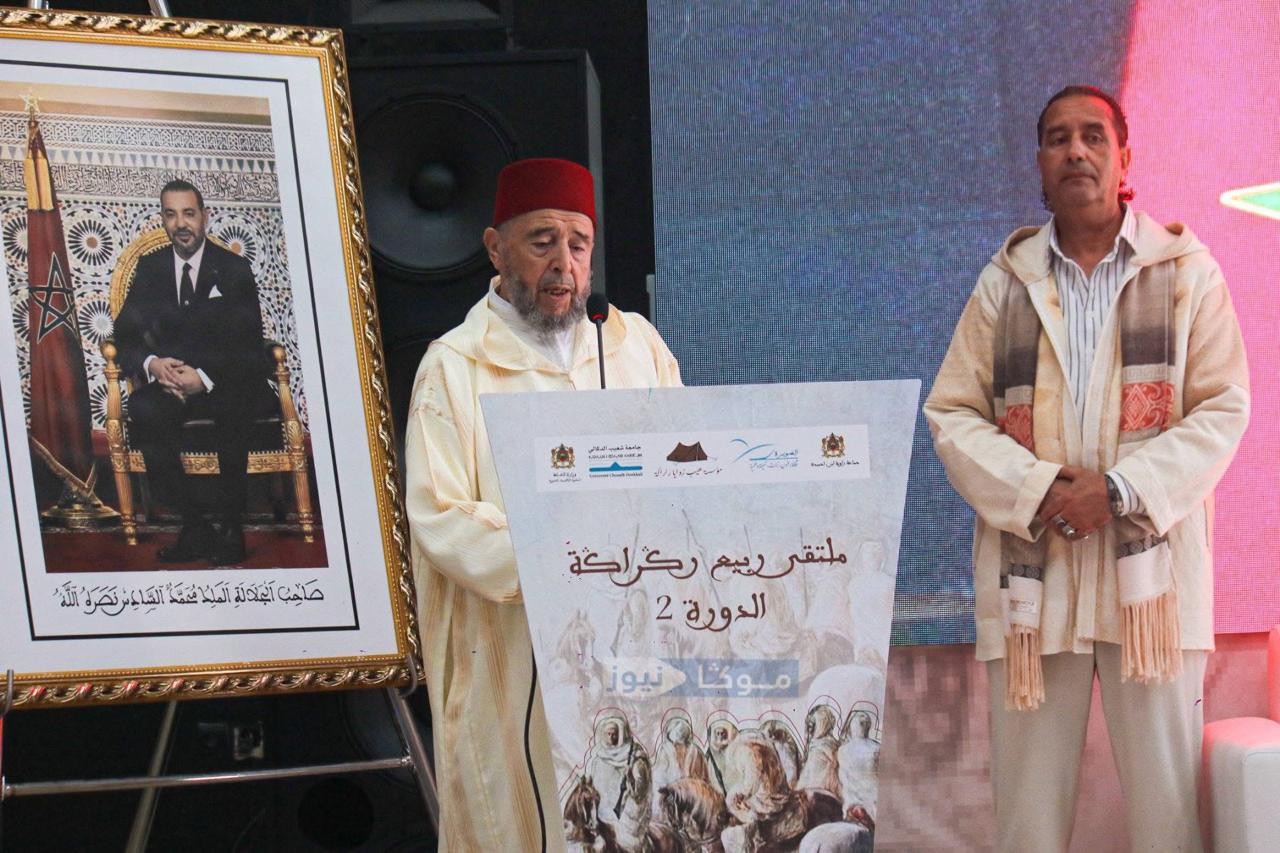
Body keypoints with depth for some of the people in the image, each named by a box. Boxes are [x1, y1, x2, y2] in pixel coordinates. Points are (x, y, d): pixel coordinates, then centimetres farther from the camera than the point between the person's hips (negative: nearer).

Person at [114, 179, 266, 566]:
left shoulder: (235, 269, 2)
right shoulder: (149, 267, 10)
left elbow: (249, 345, -6)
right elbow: (126, 335, 5)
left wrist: (205, 377, -24)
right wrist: (151, 363, -19)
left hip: (225, 381, -2)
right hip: (169, 379, 3)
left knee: (232, 407, -37)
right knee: (143, 409, -32)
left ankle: (231, 526, -25)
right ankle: (194, 526, -25)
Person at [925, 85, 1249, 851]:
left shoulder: (1186, 270, 7)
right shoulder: (1005, 280, 11)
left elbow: (1223, 409, 1)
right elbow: (952, 414, 6)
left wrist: (1120, 488, -13)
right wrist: (1033, 491, -10)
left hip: (1149, 566, -1)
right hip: (1030, 570, 2)